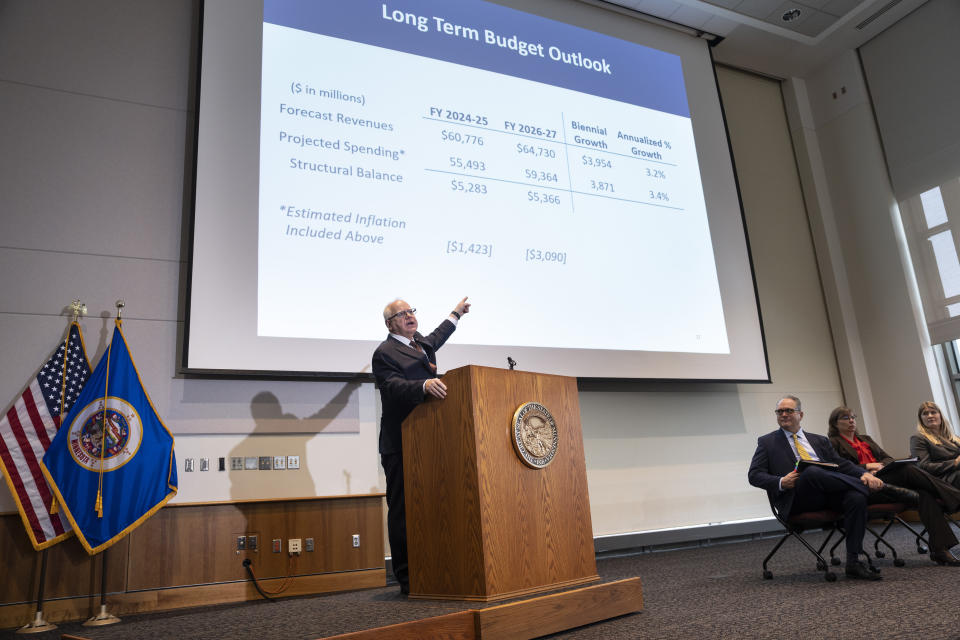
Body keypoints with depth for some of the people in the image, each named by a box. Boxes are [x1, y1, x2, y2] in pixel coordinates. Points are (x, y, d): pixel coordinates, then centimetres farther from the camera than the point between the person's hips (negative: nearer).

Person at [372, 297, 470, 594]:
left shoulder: (420, 343, 20)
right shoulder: (385, 352, -6)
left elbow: (435, 339, 43)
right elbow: (395, 386, -22)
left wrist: (455, 314, 53)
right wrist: (424, 385, -39)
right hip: (400, 444, -8)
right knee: (402, 510, -4)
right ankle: (407, 578, 1)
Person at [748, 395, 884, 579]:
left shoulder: (819, 440, 27)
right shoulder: (767, 442, 16)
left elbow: (842, 464, 17)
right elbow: (754, 475, 6)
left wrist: (864, 473, -5)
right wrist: (781, 482, -13)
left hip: (827, 495, 4)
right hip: (796, 499, -4)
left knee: (857, 498, -28)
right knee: (812, 472, -35)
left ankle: (853, 563, -23)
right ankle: (868, 486, -16)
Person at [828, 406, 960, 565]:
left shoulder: (866, 439, 30)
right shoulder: (833, 443, 8)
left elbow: (889, 458, 22)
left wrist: (879, 466, 0)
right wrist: (867, 466, -8)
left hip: (883, 478, 7)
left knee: (924, 493, -24)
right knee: (909, 470, -28)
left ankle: (940, 550, -32)